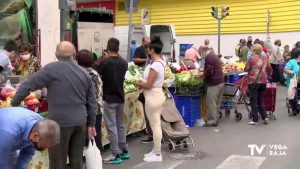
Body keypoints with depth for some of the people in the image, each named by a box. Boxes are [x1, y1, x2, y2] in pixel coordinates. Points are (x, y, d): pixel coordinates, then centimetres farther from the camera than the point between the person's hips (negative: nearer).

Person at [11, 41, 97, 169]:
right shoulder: (85, 73, 8)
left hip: (60, 122, -5)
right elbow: (92, 102, 11)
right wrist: (91, 124, 18)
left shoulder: (52, 69, -7)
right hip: (80, 122, 5)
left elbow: (28, 85, -8)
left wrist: (14, 104, 2)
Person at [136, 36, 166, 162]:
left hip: (153, 96, -10)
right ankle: (156, 151, 26)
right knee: (156, 125, 16)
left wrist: (139, 83, -3)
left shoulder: (155, 65, -22)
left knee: (155, 126, -1)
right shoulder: (160, 63, 9)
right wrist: (143, 82, 7)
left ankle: (157, 155, 8)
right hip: (157, 94, 10)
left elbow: (148, 85, -22)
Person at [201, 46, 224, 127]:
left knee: (211, 103, -3)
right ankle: (216, 119, 23)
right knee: (217, 103, 15)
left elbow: (208, 72, -21)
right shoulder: (214, 55, 18)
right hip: (220, 81, 10)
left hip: (214, 84, -10)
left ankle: (212, 121, 1)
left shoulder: (208, 58, -15)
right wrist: (203, 73, 18)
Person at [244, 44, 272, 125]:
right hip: (263, 81, 4)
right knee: (261, 100, 17)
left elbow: (246, 69, -4)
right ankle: (264, 117, 10)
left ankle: (255, 120, 3)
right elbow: (269, 69, 9)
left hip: (253, 82, -4)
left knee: (254, 101, 3)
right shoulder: (265, 59, 3)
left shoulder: (251, 59, -9)